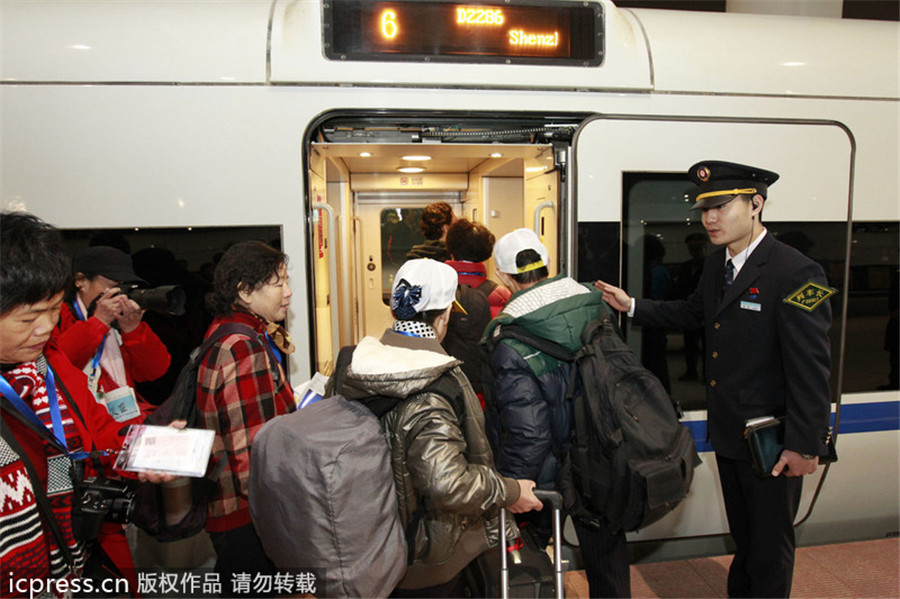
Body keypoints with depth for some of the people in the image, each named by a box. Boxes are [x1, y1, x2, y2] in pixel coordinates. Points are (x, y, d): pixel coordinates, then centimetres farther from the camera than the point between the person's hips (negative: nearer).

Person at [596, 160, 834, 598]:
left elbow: (811, 368, -21)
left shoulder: (797, 274, -21)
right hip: (727, 432, 7)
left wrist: (805, 446, -20)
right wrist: (631, 306, 12)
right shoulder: (716, 265, 4)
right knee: (742, 534, 26)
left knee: (770, 544, 14)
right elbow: (692, 313, 20)